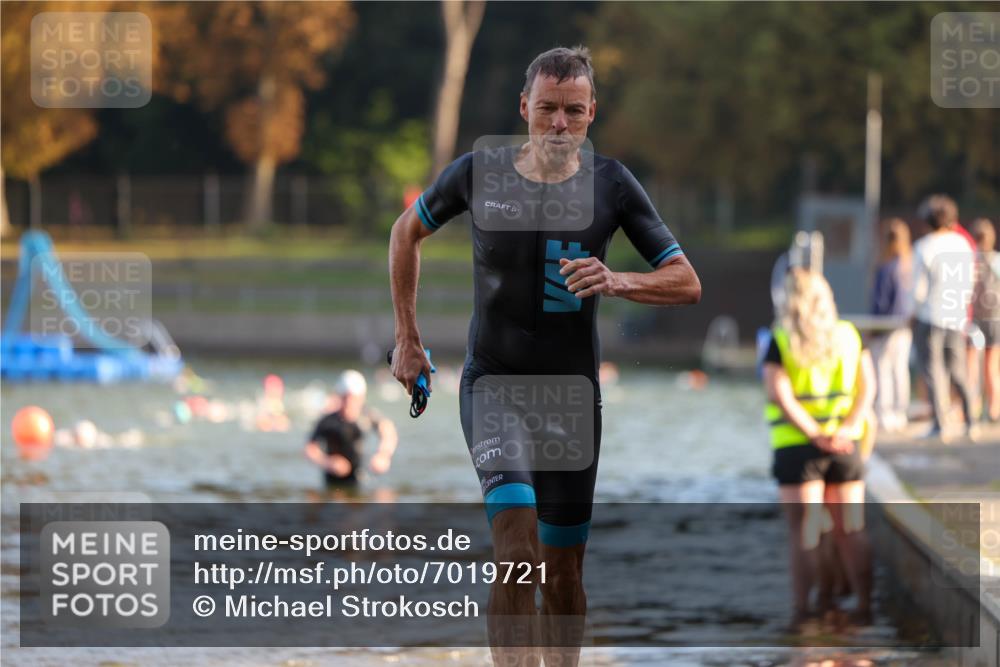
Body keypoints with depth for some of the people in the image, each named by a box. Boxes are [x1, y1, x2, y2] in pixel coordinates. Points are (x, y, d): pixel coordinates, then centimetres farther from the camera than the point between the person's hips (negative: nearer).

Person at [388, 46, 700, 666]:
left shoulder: (610, 183, -4)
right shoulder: (479, 171, -4)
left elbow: (687, 283, -3)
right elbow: (408, 232, 14)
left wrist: (616, 282, -22)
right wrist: (408, 340, 12)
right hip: (494, 380, -2)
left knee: (563, 571, 7)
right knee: (516, 534, -24)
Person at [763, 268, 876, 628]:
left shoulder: (781, 342, -5)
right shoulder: (850, 336, 6)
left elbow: (779, 394, -13)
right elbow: (867, 385, 1)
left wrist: (816, 435, -15)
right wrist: (847, 429, -9)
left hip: (796, 447, -3)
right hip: (846, 445, 3)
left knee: (804, 530, 1)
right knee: (851, 530, 10)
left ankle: (804, 607, -1)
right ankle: (864, 605, 9)